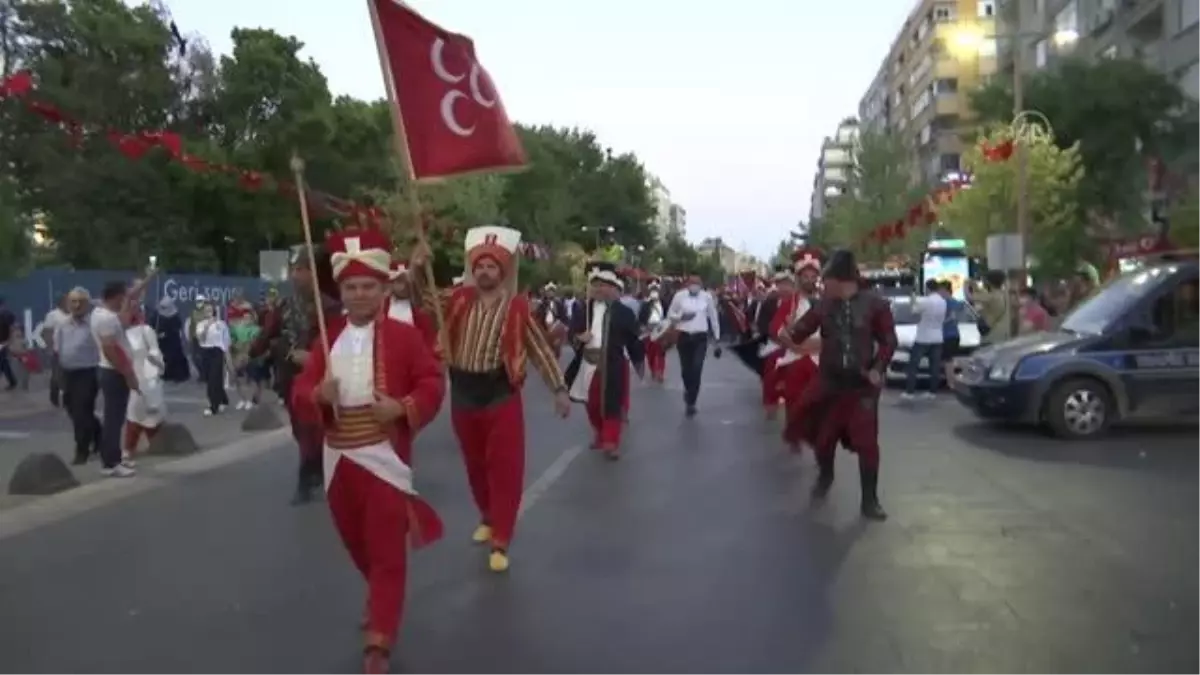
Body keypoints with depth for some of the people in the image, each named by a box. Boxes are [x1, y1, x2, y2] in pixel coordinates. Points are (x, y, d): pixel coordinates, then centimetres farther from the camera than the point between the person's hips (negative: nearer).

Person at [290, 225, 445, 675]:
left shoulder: (403, 335, -5)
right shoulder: (327, 338, 6)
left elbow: (433, 383, -4)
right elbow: (300, 393, 5)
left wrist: (403, 408, -21)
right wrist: (318, 395, -18)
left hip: (385, 457, -5)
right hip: (339, 457, 5)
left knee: (387, 552, -2)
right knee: (356, 543, 21)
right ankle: (381, 600, 49)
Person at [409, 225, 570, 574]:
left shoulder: (516, 307, -7)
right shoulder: (459, 299, 2)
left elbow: (540, 350, -3)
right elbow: (423, 299, 2)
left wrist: (559, 388, -4)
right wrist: (416, 270, -18)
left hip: (502, 397, -3)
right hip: (463, 395, 4)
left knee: (504, 469, -1)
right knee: (475, 466, 18)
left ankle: (500, 542, 6)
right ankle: (488, 518, 39)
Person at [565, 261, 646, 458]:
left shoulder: (624, 312, -7)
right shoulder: (584, 310, 5)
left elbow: (633, 340, -4)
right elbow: (573, 331, 9)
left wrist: (640, 362, -1)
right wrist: (578, 338, -13)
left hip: (612, 365, -4)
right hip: (588, 364, 5)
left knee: (612, 403, -1)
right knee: (592, 403, 16)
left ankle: (611, 442, 6)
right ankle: (599, 436, 37)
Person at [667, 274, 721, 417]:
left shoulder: (707, 297, -2)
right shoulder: (679, 296, -4)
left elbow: (713, 317, 8)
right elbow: (670, 314, 5)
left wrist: (717, 337, 11)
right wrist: (681, 316, -15)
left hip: (700, 337, -1)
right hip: (684, 336, 1)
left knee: (696, 369, -11)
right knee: (685, 369, 9)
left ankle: (691, 402, -1)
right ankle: (688, 390, 41)